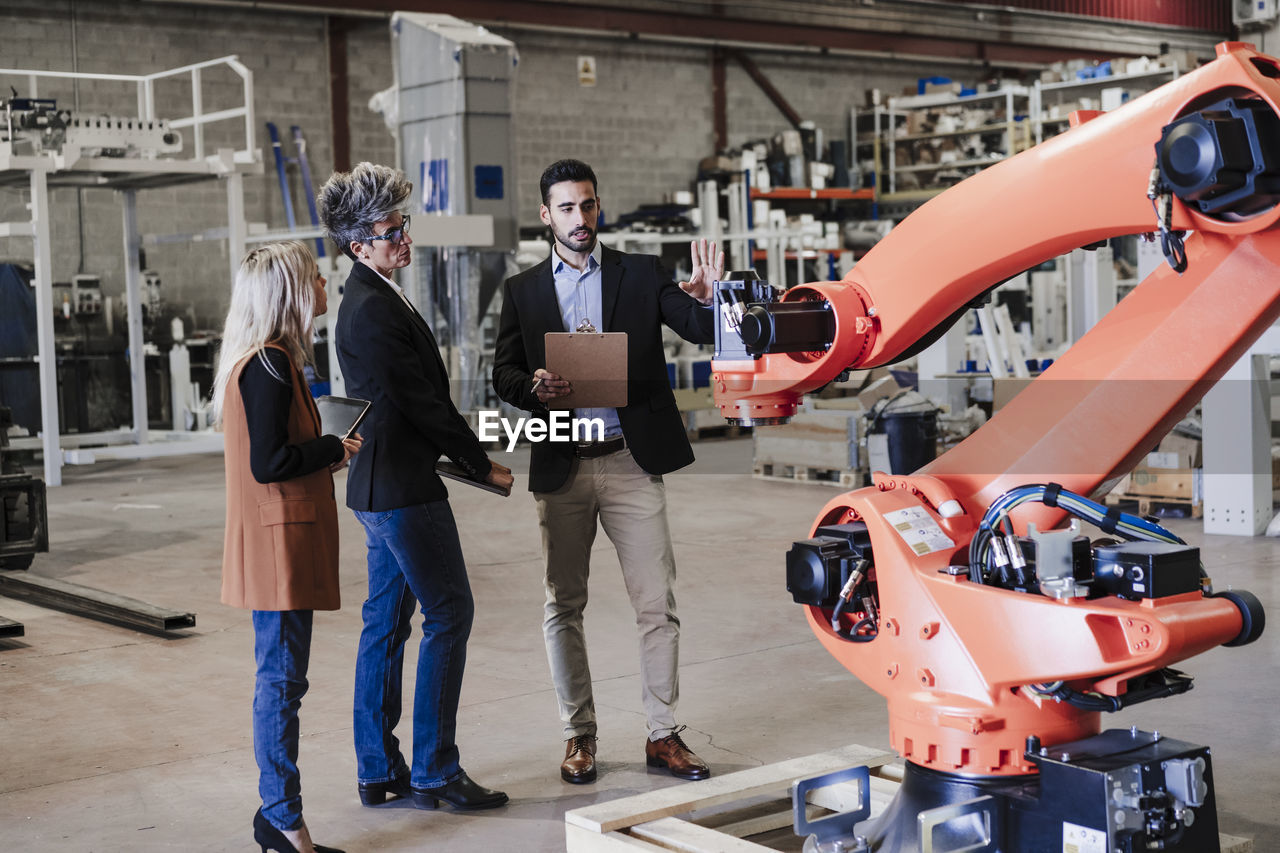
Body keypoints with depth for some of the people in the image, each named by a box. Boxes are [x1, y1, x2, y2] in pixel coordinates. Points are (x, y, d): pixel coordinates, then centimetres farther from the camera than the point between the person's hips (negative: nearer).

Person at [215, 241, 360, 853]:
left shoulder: (260, 361, 15)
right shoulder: (269, 365, -17)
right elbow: (269, 463, -22)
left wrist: (325, 454, 9)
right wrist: (336, 449, -11)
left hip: (280, 541, 11)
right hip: (279, 543, -11)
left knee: (281, 677, 14)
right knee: (282, 677, -5)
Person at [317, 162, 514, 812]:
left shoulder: (369, 299, 15)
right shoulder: (375, 309, -18)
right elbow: (421, 400, -18)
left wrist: (464, 456, 12)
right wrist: (483, 465, -8)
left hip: (378, 484, 11)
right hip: (403, 486, -10)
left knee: (386, 622, 13)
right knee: (449, 613, -4)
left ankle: (378, 771, 20)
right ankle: (435, 772, 2)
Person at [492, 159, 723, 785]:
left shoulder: (641, 274, 7)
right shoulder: (522, 290, 10)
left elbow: (701, 332, -2)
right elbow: (503, 373, 5)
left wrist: (709, 299, -24)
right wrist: (533, 387, -16)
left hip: (631, 462, -1)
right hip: (561, 468, 1)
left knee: (657, 605, 0)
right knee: (563, 608, 8)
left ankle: (662, 735, 10)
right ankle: (579, 734, 21)